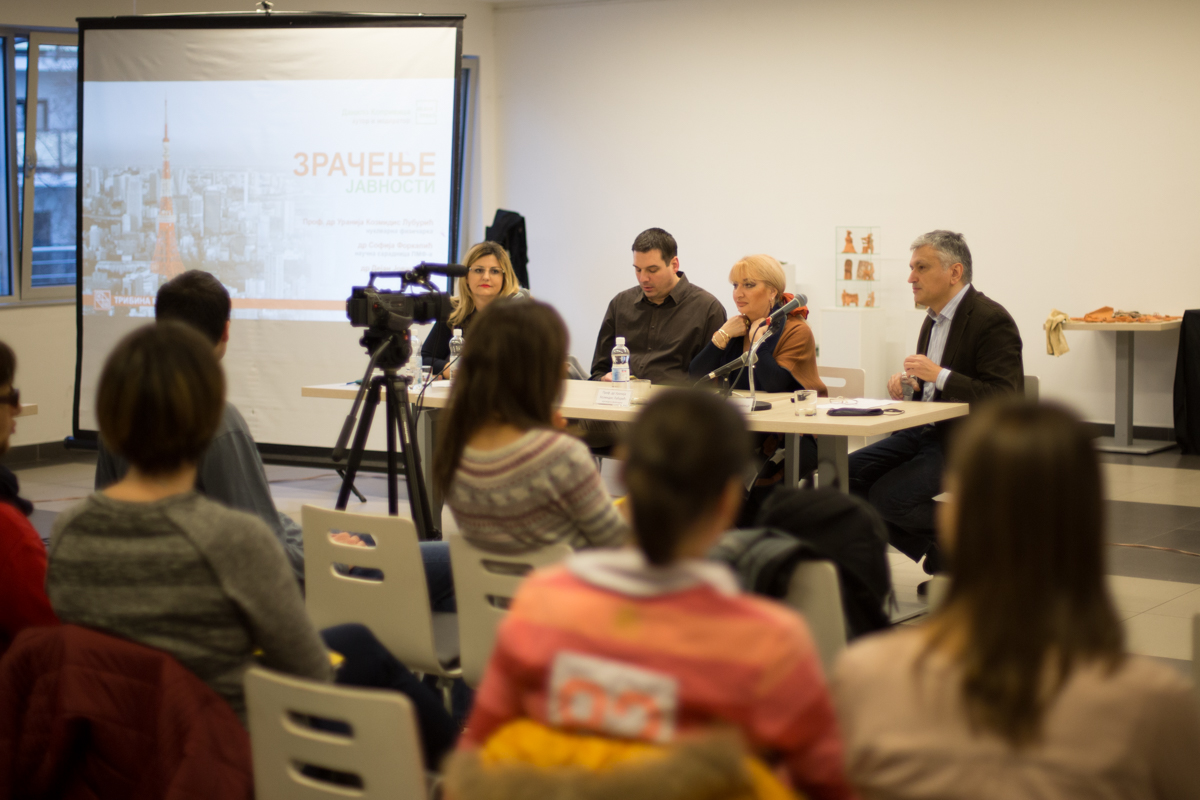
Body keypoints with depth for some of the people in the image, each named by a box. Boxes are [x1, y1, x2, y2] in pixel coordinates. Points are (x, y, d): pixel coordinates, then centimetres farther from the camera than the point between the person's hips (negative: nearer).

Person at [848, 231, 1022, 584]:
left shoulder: (992, 321, -15)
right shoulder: (936, 317, 13)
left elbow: (1004, 397, -23)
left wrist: (940, 375, -28)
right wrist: (908, 380, 2)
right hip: (924, 432, 9)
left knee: (888, 496, -24)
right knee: (847, 475, -4)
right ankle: (934, 553, 3)